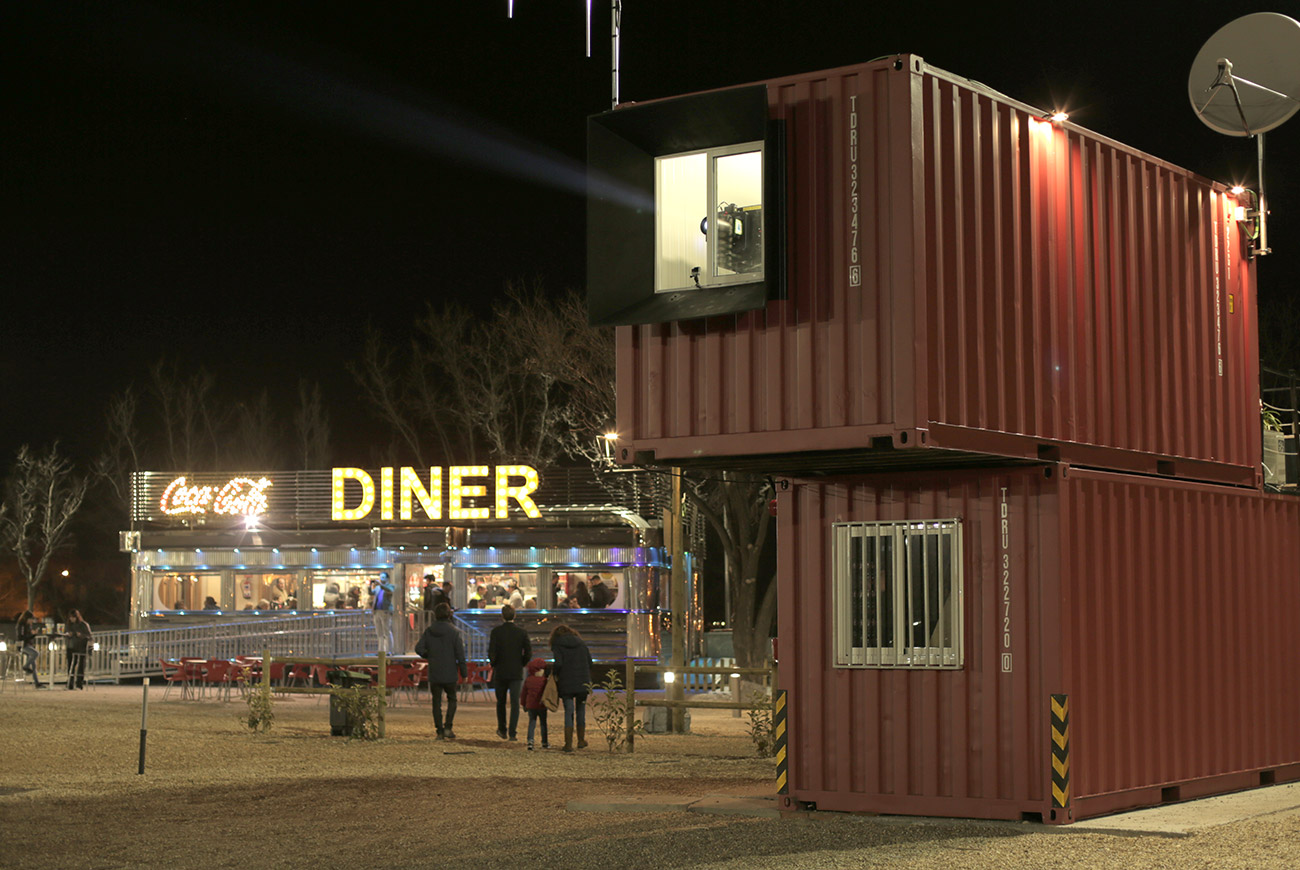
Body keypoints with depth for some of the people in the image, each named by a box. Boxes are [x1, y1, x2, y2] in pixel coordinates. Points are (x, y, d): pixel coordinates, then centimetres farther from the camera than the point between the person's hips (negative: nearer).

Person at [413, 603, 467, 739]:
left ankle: (439, 732, 7)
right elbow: (460, 654, -8)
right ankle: (447, 728, 2)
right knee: (452, 699, 15)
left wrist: (429, 656, 12)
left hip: (434, 674, 2)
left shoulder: (428, 631, 0)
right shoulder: (454, 632, -8)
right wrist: (464, 672, -1)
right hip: (450, 673, -2)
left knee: (437, 702, 8)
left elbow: (419, 648, -6)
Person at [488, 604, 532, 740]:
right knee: (515, 703, 1)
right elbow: (528, 653, -6)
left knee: (501, 702, 16)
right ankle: (513, 733, -7)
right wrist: (520, 664, 9)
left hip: (500, 672, 0)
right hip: (516, 673, 0)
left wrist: (493, 664, 5)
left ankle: (502, 731, 26)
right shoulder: (522, 632, -1)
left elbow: (491, 653, -13)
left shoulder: (496, 632, -6)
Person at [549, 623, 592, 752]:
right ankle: (581, 740, 25)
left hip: (566, 683, -3)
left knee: (568, 712, 1)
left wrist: (556, 676, 1)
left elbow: (558, 663, -14)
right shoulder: (581, 643, 11)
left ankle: (569, 744, -2)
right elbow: (590, 662, 7)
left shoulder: (557, 645, -1)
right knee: (581, 710, 17)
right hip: (583, 683, 3)